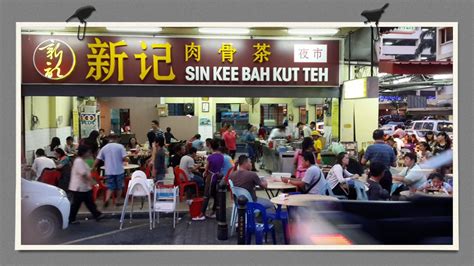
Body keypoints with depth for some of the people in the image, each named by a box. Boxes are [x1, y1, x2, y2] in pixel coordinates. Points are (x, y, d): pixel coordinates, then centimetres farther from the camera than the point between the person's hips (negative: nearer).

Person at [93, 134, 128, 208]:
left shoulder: (104, 148, 5)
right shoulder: (120, 146, -4)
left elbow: (98, 160, 7)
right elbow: (125, 158, -12)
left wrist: (93, 168, 20)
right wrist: (127, 159, 10)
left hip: (109, 171, 2)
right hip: (119, 170, -2)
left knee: (110, 187, 8)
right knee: (119, 187, 13)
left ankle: (107, 200, -13)